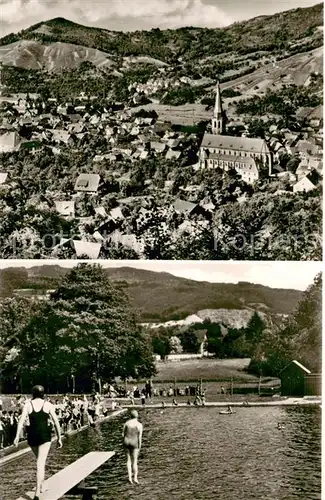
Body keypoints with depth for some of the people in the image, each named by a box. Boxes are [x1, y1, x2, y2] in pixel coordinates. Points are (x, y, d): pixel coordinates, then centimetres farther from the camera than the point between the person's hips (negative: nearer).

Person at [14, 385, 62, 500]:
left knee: (40, 460, 25)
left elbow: (22, 420, -9)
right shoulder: (48, 405, 2)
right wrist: (59, 438, 8)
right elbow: (56, 422, 1)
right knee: (41, 463, -7)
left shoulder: (28, 404, 4)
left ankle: (41, 486, 36)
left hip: (32, 435, 3)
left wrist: (17, 436, -14)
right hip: (44, 435, -3)